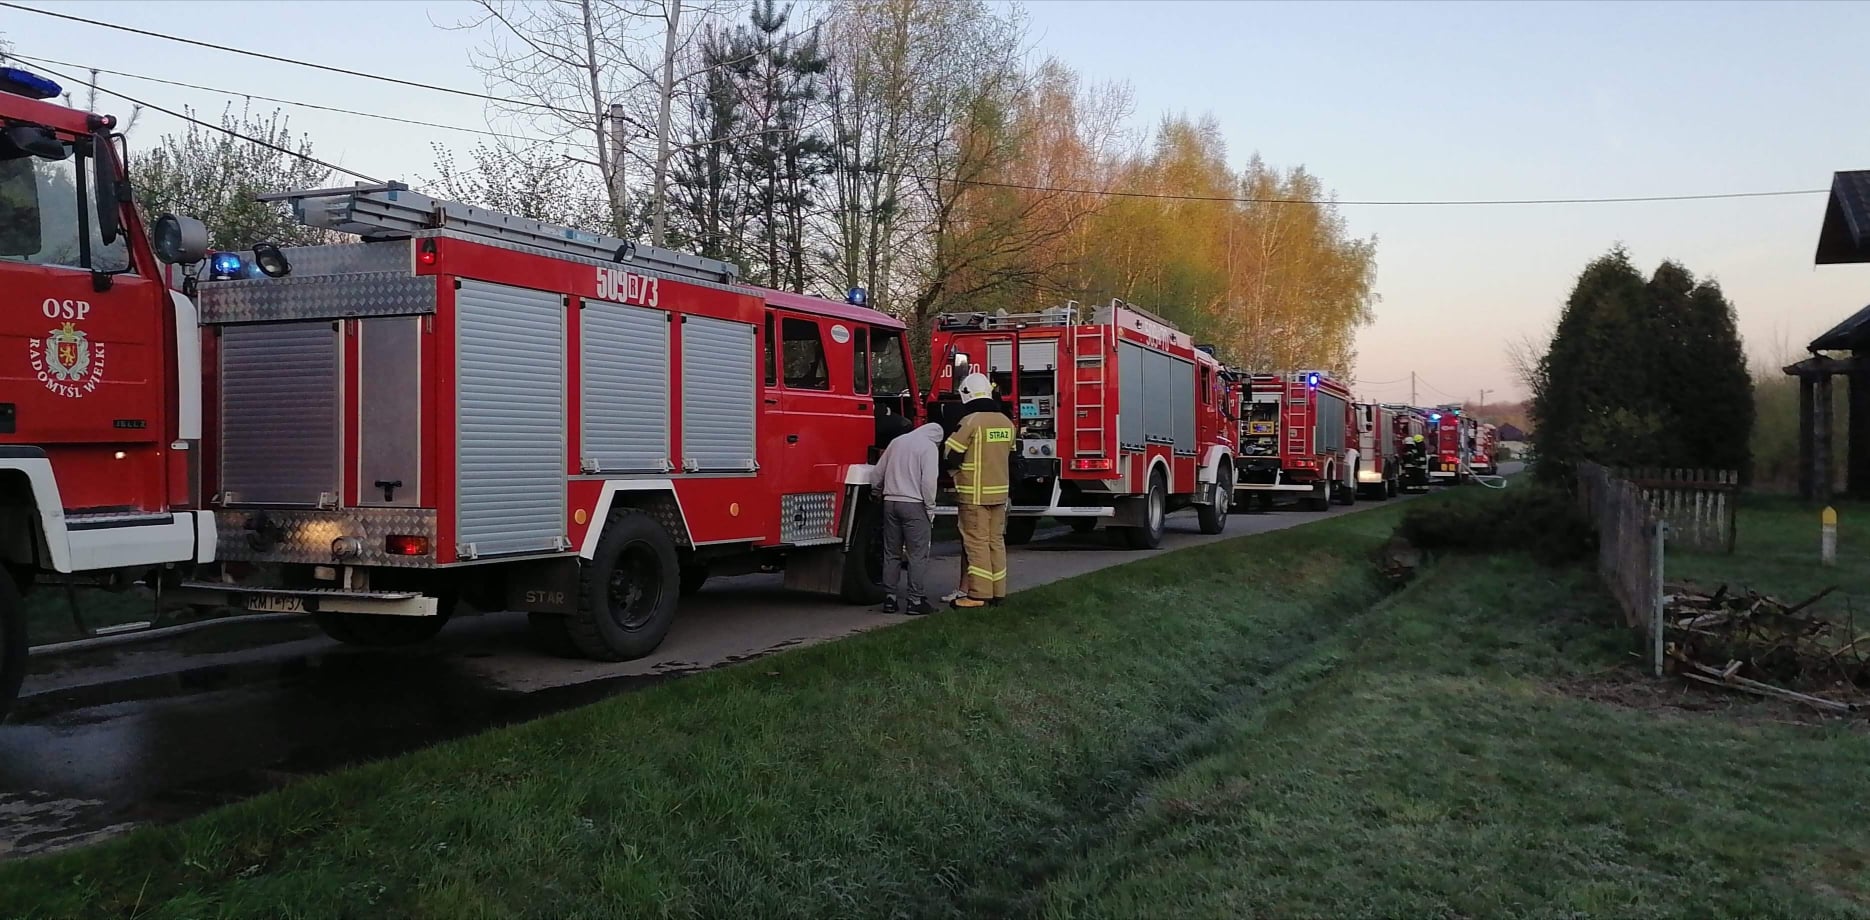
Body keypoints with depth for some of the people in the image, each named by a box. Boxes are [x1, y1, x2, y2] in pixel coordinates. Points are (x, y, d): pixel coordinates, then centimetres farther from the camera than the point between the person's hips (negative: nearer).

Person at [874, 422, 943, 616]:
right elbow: (928, 481, -14)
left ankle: (890, 598, 13)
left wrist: (878, 491, 32)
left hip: (890, 503, 6)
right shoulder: (930, 447, -5)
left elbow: (879, 471, 18)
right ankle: (915, 601, -2)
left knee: (892, 553, 11)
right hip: (914, 504, -6)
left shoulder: (897, 442, 14)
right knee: (918, 554, -1)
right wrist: (930, 509, -7)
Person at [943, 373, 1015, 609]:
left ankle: (979, 594, -3)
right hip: (999, 492, 7)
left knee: (976, 542, -3)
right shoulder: (1006, 422, 8)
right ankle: (998, 591, 17)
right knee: (996, 541, 12)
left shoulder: (971, 421, -14)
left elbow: (950, 453, -12)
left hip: (974, 493, -7)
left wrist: (958, 465, 9)